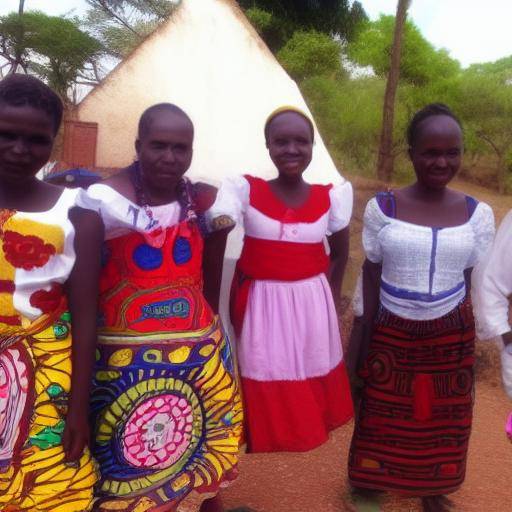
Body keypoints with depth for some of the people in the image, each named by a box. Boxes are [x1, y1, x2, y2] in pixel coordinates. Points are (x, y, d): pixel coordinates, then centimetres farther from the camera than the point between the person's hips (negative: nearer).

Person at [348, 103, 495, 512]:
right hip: (392, 334, -1)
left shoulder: (477, 214, -6)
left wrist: (473, 346, 3)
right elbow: (370, 274, -3)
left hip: (451, 336, 2)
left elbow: (476, 282, 1)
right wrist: (366, 336, -4)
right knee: (385, 417, 14)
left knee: (444, 419, 17)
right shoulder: (382, 208, -10)